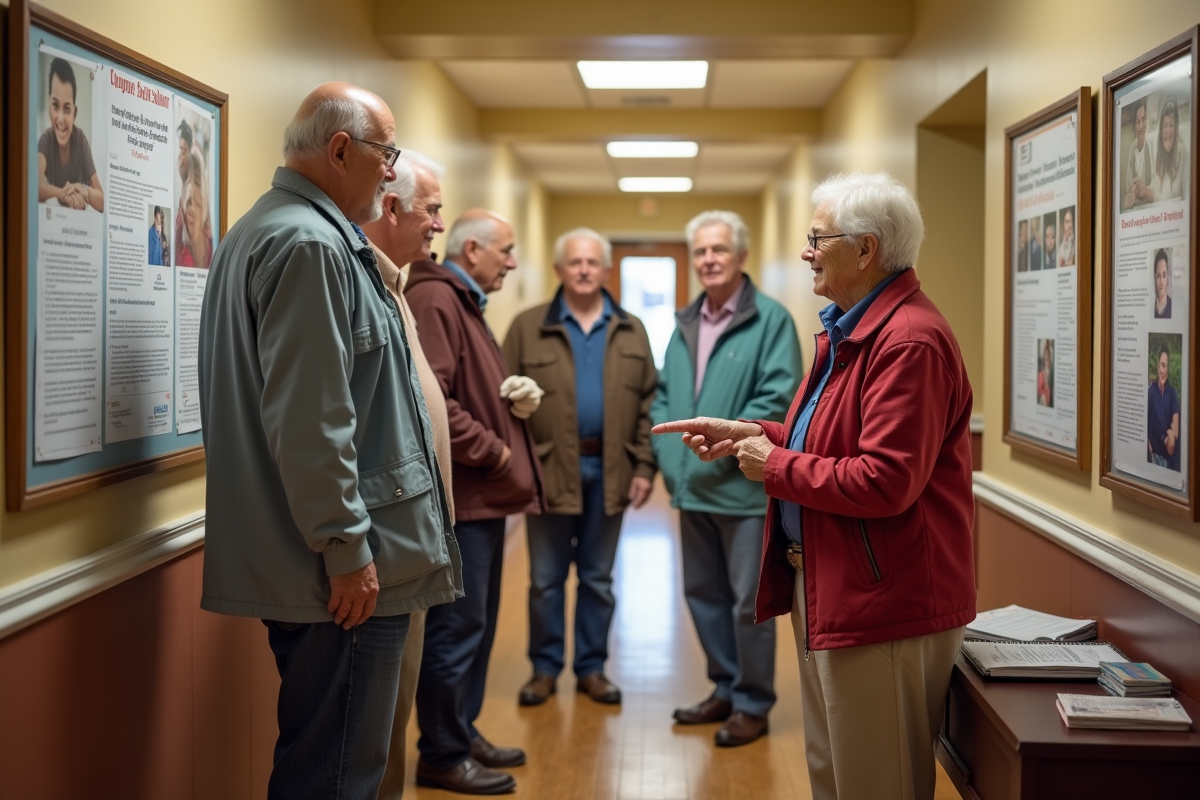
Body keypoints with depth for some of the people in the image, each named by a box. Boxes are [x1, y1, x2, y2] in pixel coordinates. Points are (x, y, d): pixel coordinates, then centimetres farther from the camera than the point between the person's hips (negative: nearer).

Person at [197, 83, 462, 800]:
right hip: (347, 574, -11)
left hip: (312, 561, 11)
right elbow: (309, 423, -23)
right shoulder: (311, 245, -17)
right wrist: (347, 547, -18)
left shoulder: (266, 231, 18)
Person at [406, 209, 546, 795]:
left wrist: (520, 397, 8)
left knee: (478, 622, 17)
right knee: (457, 627, -4)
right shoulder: (434, 299, -13)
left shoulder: (466, 303, 21)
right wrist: (493, 451, -16)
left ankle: (465, 733, 28)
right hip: (460, 497, -11)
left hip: (485, 495, 11)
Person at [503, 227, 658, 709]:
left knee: (598, 578, 12)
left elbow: (648, 402, 5)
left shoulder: (631, 331, 8)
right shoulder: (528, 327, 0)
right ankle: (545, 668, 20)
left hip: (609, 471, 2)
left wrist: (644, 467, -3)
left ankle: (592, 667, 23)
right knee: (546, 578, 8)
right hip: (549, 469, -2)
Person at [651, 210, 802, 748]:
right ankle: (724, 689, 31)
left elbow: (777, 399, -16)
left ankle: (753, 704, 17)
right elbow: (663, 396, 15)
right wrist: (668, 452, -1)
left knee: (749, 600, 3)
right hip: (692, 487, 7)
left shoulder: (771, 320, -8)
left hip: (744, 486, -7)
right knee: (703, 593, 16)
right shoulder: (685, 324, 13)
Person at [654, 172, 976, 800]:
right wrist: (748, 434, 8)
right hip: (827, 589, 11)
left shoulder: (910, 341, -22)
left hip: (882, 604, -11)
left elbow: (884, 481, -27)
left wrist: (775, 465, -16)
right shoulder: (847, 330, 14)